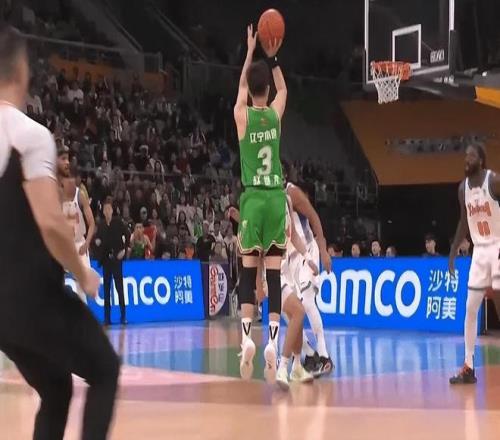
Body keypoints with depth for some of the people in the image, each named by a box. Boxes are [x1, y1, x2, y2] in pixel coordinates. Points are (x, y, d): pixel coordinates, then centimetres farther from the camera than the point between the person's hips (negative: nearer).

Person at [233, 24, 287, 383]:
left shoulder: (242, 115, -1)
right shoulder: (276, 112, 2)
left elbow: (241, 88, 21)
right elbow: (283, 89, 25)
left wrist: (250, 53, 29)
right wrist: (272, 58, 23)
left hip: (252, 198, -1)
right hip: (276, 197, 1)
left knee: (248, 271, 5)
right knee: (274, 273, 0)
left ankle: (247, 337, -7)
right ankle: (272, 341, -7)